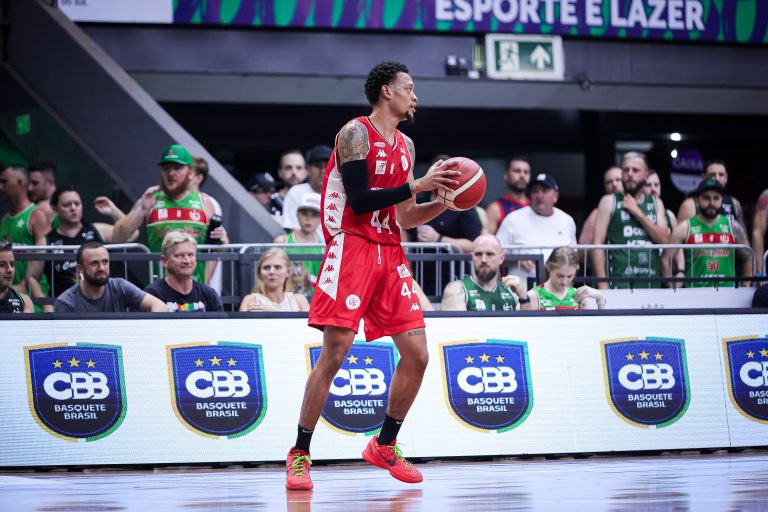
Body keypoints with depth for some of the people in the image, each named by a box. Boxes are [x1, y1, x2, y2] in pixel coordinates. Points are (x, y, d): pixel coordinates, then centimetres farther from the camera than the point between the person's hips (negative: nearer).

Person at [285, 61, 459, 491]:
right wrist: (417, 185, -17)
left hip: (390, 254, 8)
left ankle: (385, 447, 18)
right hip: (353, 248, -8)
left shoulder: (405, 145, 17)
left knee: (417, 355, 2)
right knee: (335, 351, -12)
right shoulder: (356, 133, -7)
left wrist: (444, 200, 4)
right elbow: (359, 201, -18)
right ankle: (300, 455, -4)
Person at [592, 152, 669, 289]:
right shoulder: (609, 202, 5)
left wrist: (638, 213, -4)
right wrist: (602, 284, -12)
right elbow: (598, 243, -3)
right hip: (619, 282, -3)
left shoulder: (656, 203, 16)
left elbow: (664, 240, 3)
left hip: (651, 282, 3)